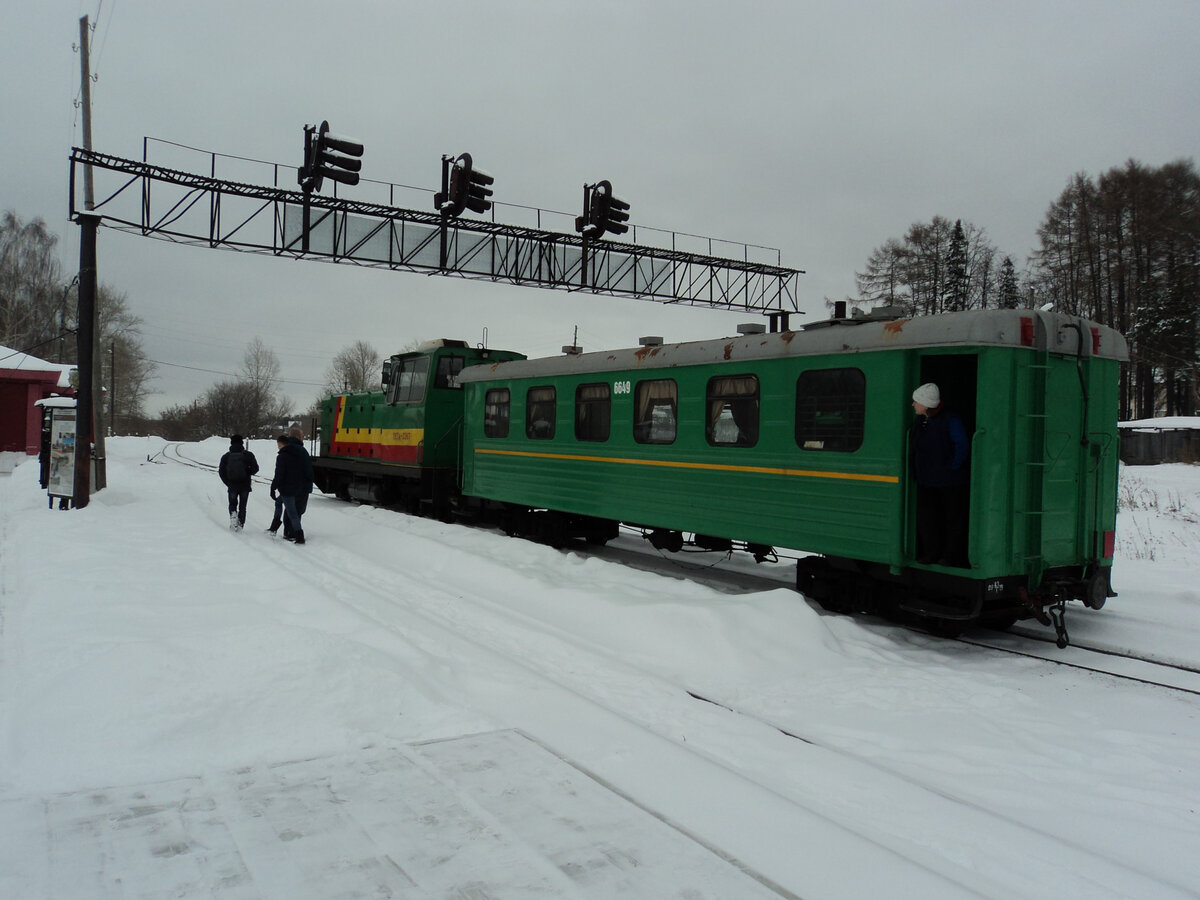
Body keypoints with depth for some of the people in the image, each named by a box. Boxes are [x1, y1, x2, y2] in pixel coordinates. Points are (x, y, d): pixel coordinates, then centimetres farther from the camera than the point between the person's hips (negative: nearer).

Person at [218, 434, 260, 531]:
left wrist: (228, 483, 6)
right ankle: (240, 524, 6)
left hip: (232, 486, 0)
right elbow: (255, 468, -6)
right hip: (245, 486, 0)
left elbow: (221, 472, -1)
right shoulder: (248, 455, -6)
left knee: (232, 503, 19)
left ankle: (233, 514, -10)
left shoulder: (226, 456, -1)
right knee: (242, 506, 11)